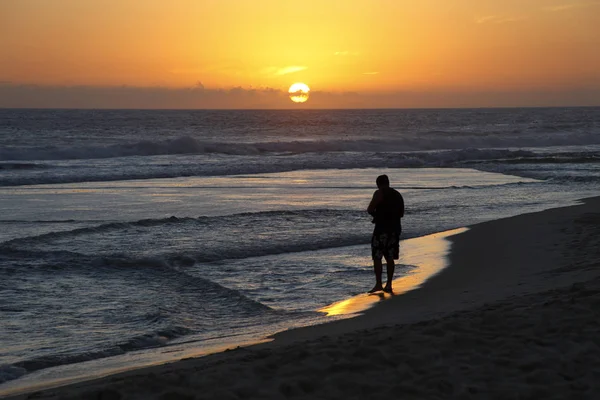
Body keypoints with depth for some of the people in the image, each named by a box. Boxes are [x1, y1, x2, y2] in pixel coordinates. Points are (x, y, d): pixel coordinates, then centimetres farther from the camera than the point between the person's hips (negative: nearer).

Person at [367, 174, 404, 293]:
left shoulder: (379, 193, -8)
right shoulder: (398, 195, 15)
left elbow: (370, 210, -11)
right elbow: (401, 213, 21)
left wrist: (376, 214, 8)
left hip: (382, 228, -7)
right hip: (395, 228, 7)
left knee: (377, 257, -4)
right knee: (390, 258, 9)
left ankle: (378, 284, -11)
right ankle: (388, 285, 9)